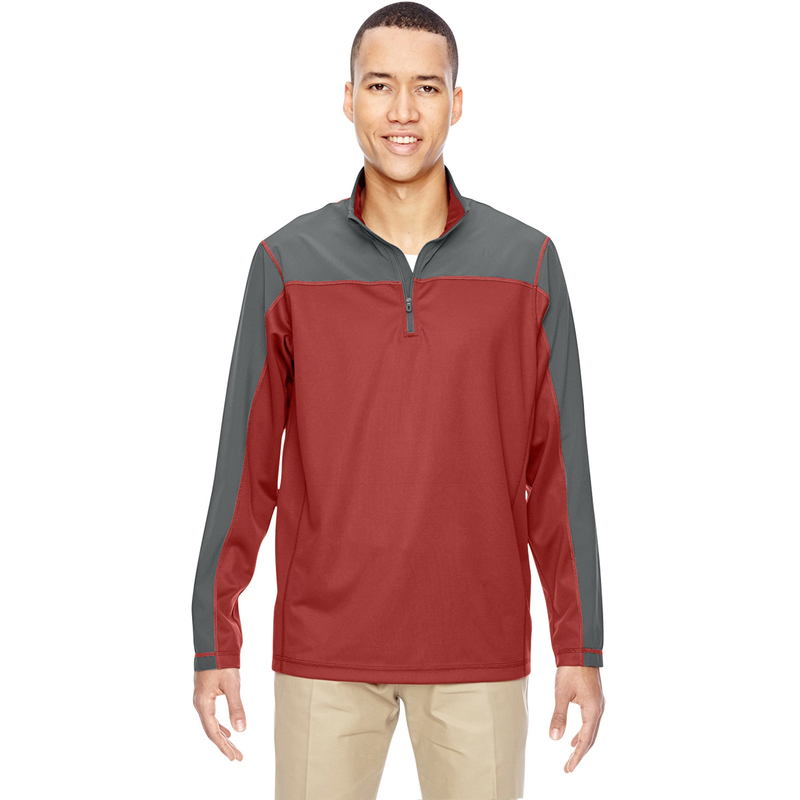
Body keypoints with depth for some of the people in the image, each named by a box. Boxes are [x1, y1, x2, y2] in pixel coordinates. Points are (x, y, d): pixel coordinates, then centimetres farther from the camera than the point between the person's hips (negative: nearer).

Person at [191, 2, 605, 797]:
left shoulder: (526, 262, 0)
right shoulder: (287, 262, 0)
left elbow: (558, 467, 1)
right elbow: (245, 462, 2)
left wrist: (581, 647, 0)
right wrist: (214, 643, 1)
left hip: (480, 650, 0)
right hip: (321, 650, 0)